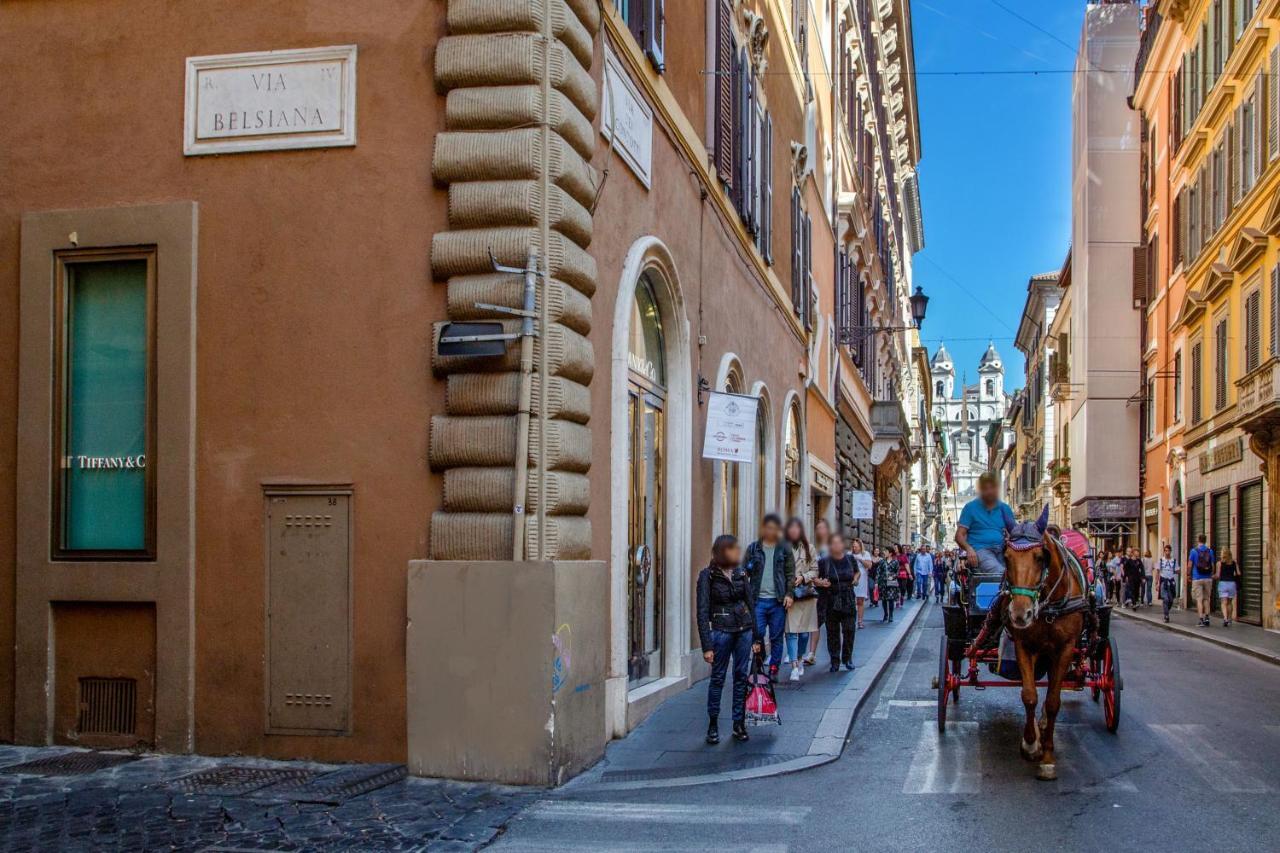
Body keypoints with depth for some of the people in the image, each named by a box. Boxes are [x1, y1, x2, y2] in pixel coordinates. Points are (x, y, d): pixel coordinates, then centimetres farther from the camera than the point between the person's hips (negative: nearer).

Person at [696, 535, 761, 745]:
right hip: (721, 631, -4)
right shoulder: (707, 576, -6)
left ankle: (739, 724, 15)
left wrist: (756, 637, 9)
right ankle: (713, 725, 13)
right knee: (718, 677, 2)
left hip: (744, 630, 4)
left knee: (742, 676, 6)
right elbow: (702, 612, -8)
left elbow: (751, 604, 12)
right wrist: (707, 646, -12)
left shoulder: (740, 574, 7)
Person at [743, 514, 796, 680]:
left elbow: (790, 574, 6)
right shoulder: (753, 548, 7)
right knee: (757, 634, -5)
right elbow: (744, 571, 10)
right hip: (758, 599, 0)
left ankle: (774, 669, 14)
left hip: (778, 600, 0)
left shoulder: (785, 549, 7)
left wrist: (789, 594, -3)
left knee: (777, 637, 5)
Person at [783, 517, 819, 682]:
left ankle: (800, 659, 30)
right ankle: (794, 666, -9)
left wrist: (803, 577, -10)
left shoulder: (809, 548, 5)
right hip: (788, 594, -2)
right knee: (791, 630, -7)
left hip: (806, 593, 2)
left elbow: (815, 570, 7)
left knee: (804, 630, 10)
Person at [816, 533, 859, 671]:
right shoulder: (823, 562, -3)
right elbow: (814, 578, 4)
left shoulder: (850, 559, 5)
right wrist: (820, 582, -16)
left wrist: (856, 579, 6)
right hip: (830, 602, -1)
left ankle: (847, 658, 17)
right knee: (832, 632, 3)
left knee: (849, 630, 0)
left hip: (848, 602, 1)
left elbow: (858, 571, 24)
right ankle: (835, 661, 12)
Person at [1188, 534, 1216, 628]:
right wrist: (1212, 575, 16)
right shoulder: (1210, 551, 3)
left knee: (1199, 599, -1)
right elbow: (1212, 565, 4)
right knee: (1206, 598, 14)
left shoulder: (1194, 551, -5)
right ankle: (1206, 617, 10)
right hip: (1208, 578, 3)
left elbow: (1190, 565, -4)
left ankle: (1201, 619, -5)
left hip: (1197, 578, -3)